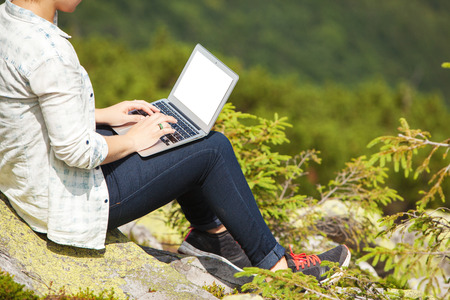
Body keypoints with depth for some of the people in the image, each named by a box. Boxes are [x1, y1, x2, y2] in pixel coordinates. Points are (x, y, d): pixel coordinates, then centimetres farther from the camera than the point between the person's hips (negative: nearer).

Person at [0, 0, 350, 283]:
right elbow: (76, 151, -28)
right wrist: (131, 141, -10)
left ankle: (210, 230, 34)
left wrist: (101, 115, 8)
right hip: (70, 199, -10)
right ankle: (273, 263, 15)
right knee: (213, 149, -1)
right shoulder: (48, 52, -31)